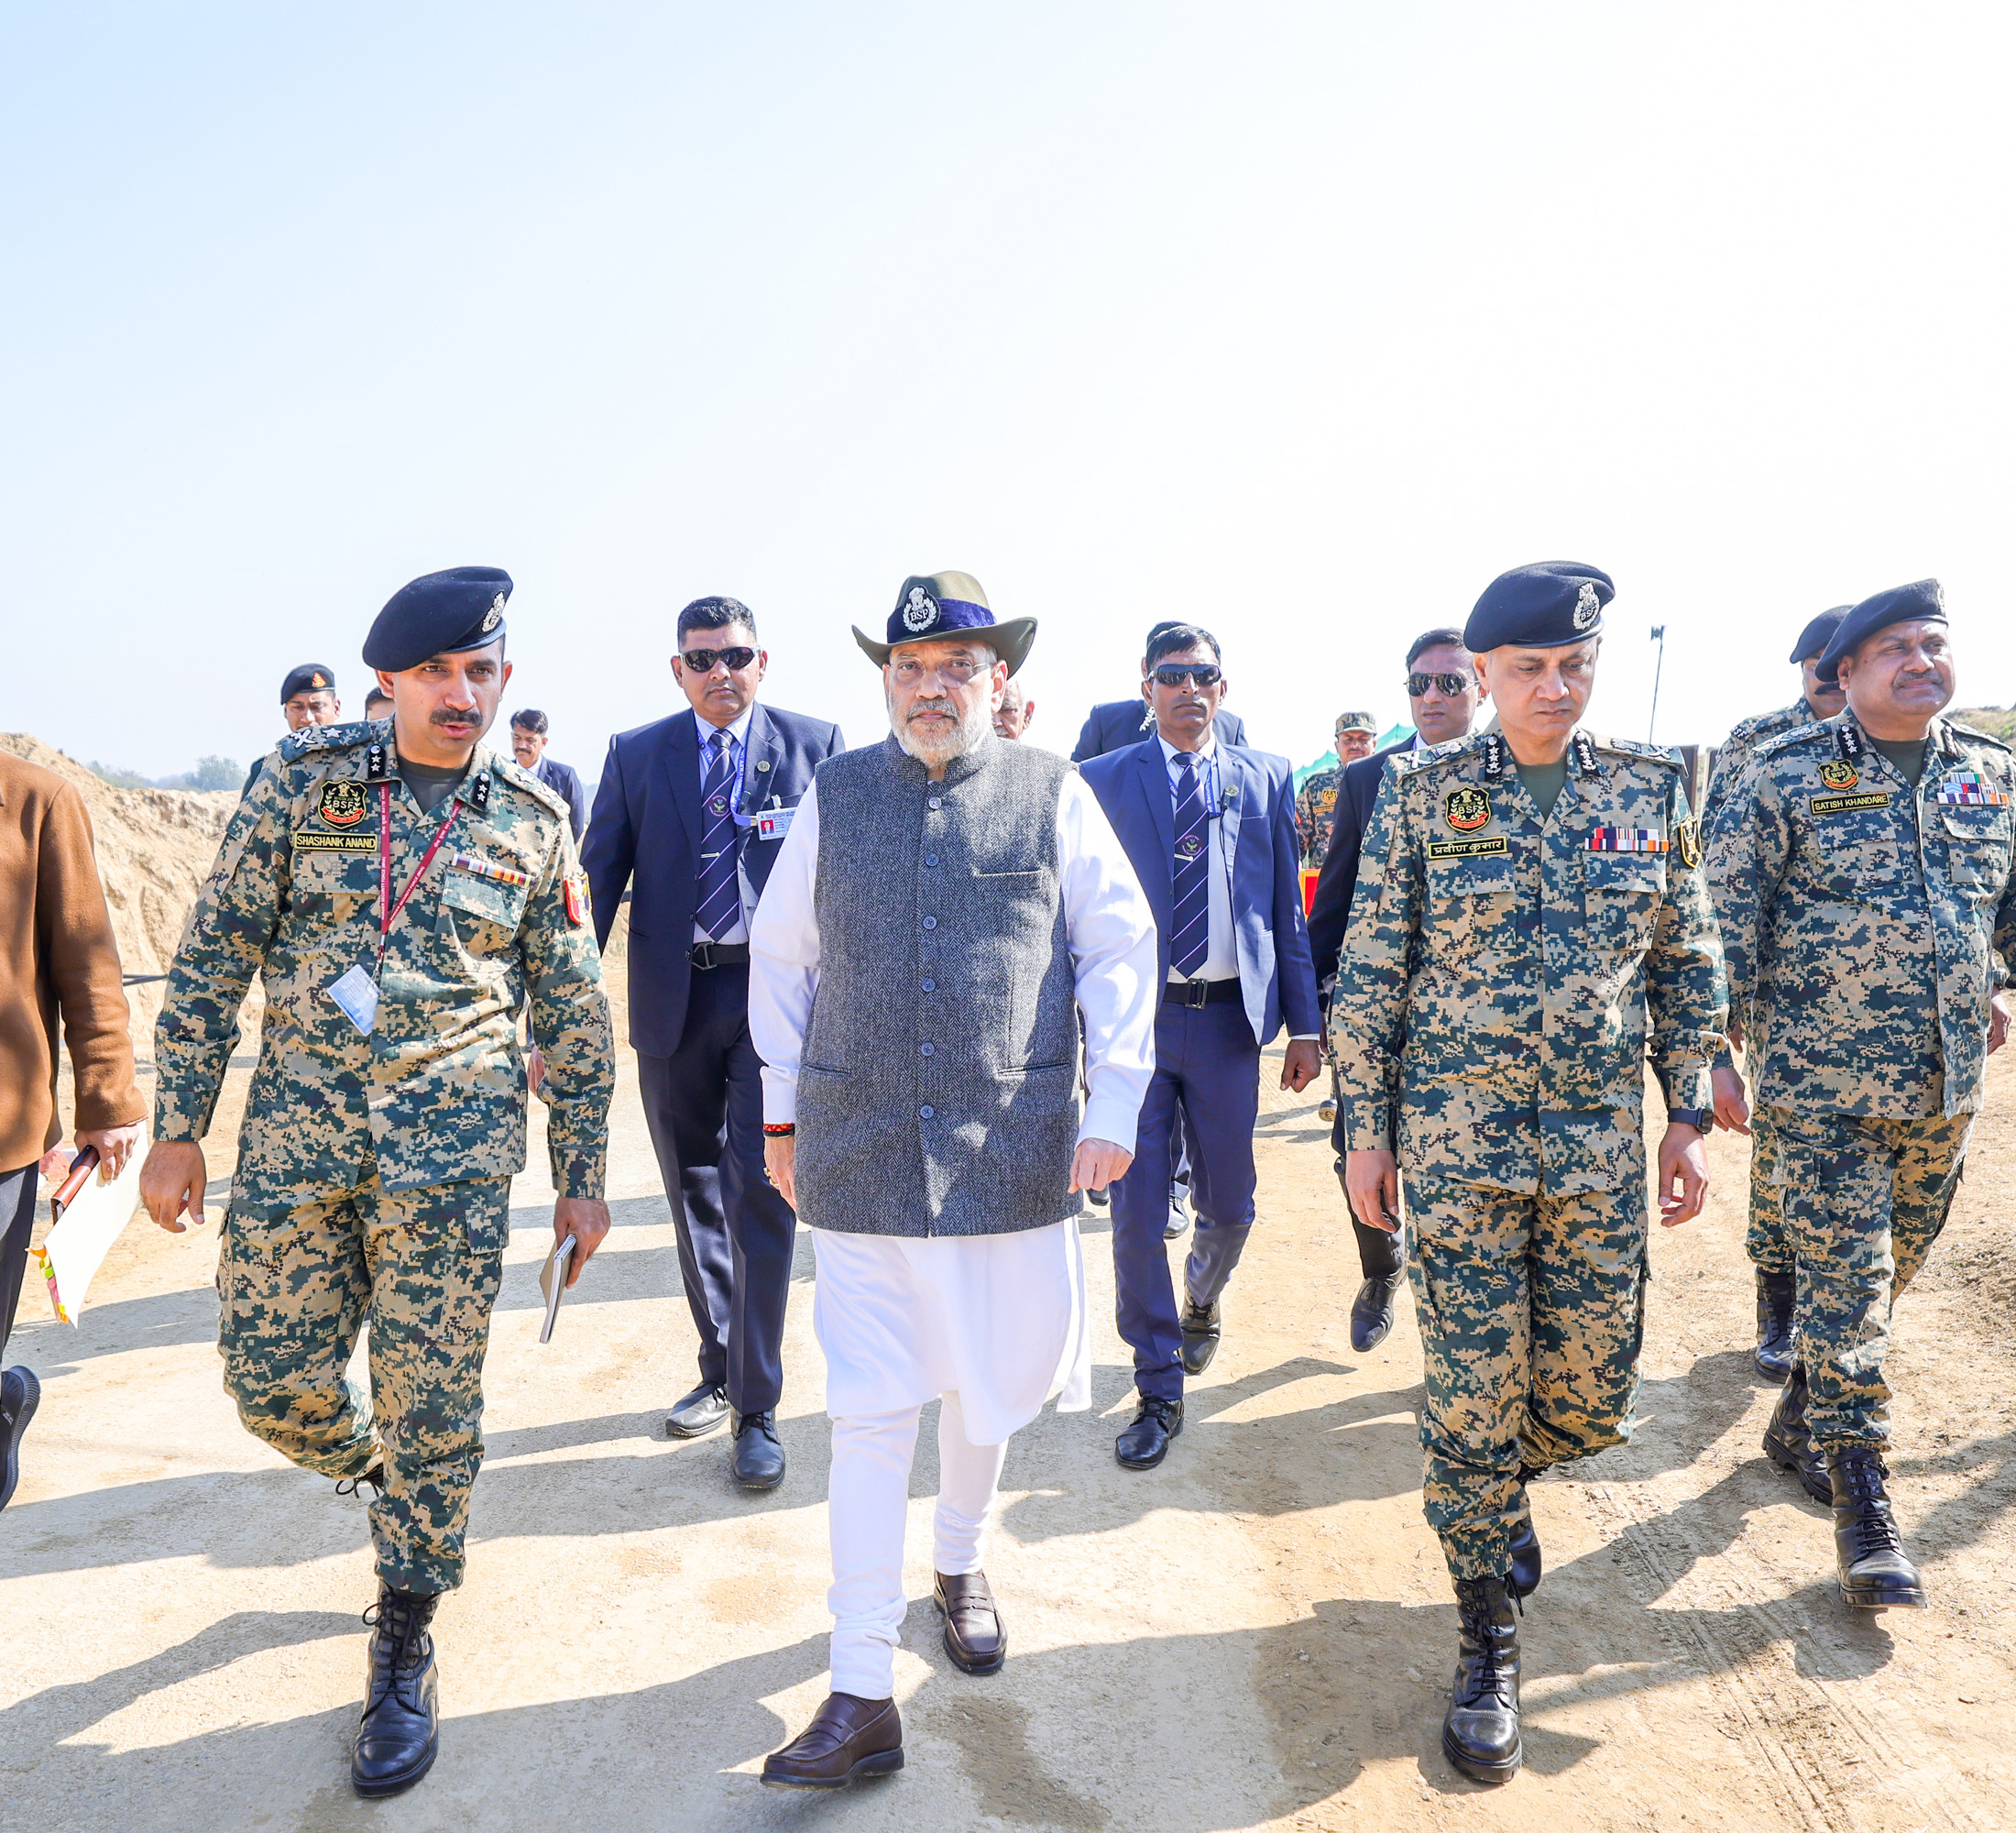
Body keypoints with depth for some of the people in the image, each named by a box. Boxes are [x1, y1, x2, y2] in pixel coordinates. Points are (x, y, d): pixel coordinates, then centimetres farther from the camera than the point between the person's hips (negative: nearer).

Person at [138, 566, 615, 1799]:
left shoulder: (532, 818, 1)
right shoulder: (305, 780, 1)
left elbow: (573, 1010, 5)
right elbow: (215, 955, 3)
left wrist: (582, 1176, 5)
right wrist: (177, 1130, 1)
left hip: (453, 1145, -1)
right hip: (296, 1130, 1)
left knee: (432, 1403, 3)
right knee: (273, 1384, 8)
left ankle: (406, 1651, 23)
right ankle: (393, 1486, 42)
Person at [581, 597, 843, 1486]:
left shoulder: (815, 745, 1)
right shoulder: (635, 754, 6)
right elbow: (597, 877, 3)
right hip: (673, 1001, 3)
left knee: (760, 1193, -7)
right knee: (694, 1193, 14)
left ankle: (756, 1409, 5)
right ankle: (718, 1371, 33)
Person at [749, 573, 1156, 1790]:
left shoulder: (1051, 794, 0)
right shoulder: (833, 798, 4)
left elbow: (1119, 948, 3)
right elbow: (782, 956, 13)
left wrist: (1114, 1105, -3)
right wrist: (783, 1108, 13)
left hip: (1012, 1153, 0)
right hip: (859, 1155, 0)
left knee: (989, 1392, 16)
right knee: (870, 1416, 1)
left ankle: (960, 1564, 46)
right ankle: (865, 1700, 11)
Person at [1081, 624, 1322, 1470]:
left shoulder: (1267, 780, 8)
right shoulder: (1102, 782, 2)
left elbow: (1288, 908, 8)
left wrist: (1305, 1024, 4)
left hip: (1229, 1018, 2)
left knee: (1228, 1205, 13)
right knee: (1136, 1211, 1)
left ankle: (1202, 1305, 46)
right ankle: (1159, 1392, 16)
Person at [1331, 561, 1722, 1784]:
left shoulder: (1654, 786, 3)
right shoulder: (1423, 790, -4)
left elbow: (1688, 963, 10)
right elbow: (1370, 971, -1)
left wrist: (1691, 1117, 6)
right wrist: (1366, 1128, -2)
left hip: (1601, 1145, 3)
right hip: (1456, 1141, -2)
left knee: (1593, 1398, 11)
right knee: (1471, 1399, 2)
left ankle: (1503, 1486, 45)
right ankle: (1490, 1640, 22)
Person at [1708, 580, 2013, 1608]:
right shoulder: (1788, 773, -8)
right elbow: (1725, 918, -8)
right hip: (1822, 1087, -5)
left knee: (1886, 1278, 16)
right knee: (1845, 1285, -2)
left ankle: (1799, 1422, 37)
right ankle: (1861, 1505, 9)